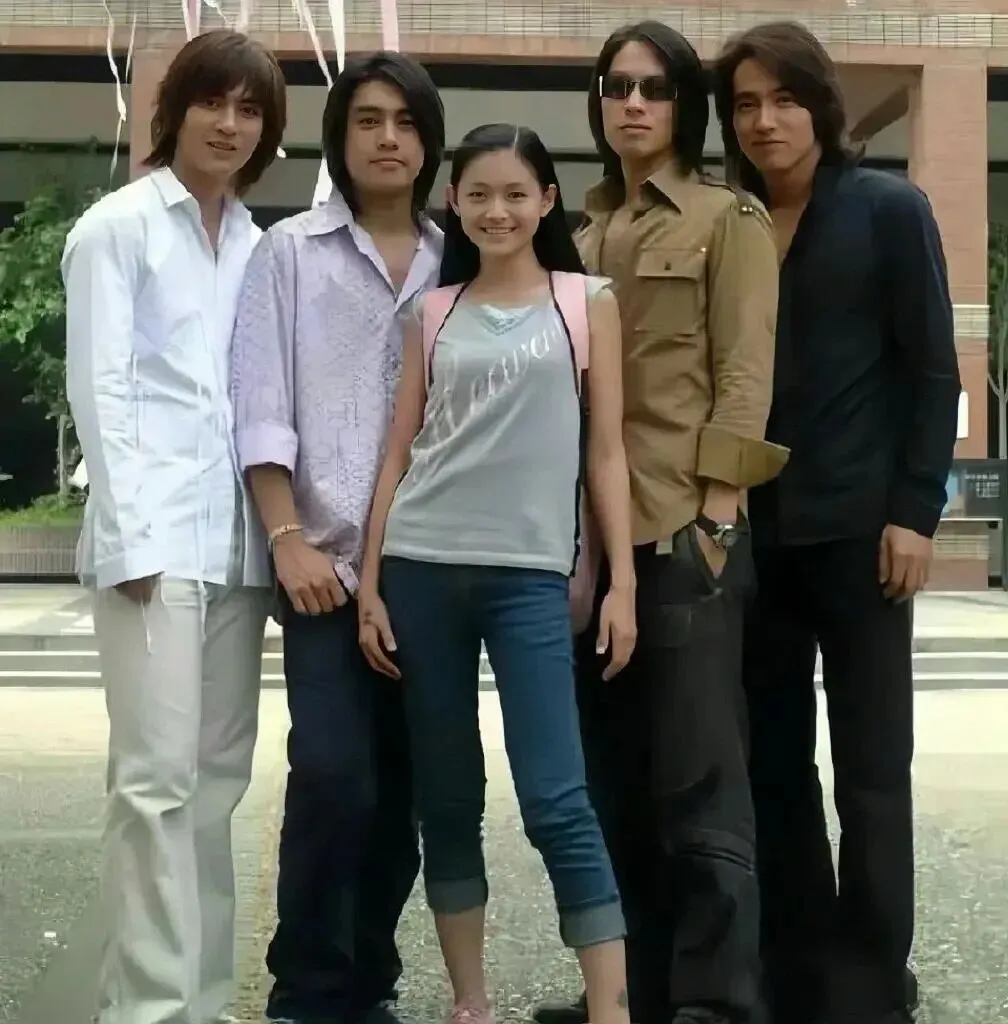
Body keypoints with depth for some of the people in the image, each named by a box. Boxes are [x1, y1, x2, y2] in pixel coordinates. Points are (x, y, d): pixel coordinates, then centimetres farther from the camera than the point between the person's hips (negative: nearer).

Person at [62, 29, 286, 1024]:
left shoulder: (253, 243, 16)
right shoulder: (118, 225, 1)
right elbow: (98, 388, -5)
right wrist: (132, 536, -13)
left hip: (235, 537, 6)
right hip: (153, 533, -6)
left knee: (218, 774, 8)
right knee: (158, 778, -9)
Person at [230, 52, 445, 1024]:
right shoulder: (289, 250, 4)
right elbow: (261, 408, -1)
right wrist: (288, 539, -10)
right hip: (329, 556, -3)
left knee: (403, 784, 6)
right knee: (333, 776, -11)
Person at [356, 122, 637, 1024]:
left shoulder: (587, 301, 6)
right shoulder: (434, 312, 11)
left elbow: (607, 450, 3)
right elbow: (399, 451, 10)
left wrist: (623, 582, -3)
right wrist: (371, 582, 3)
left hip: (530, 573, -3)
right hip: (421, 568, 3)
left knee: (555, 800, -9)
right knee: (446, 797, 8)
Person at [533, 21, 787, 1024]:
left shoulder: (730, 219, 3)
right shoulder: (582, 234, 18)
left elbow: (745, 374, -5)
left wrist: (716, 511, -14)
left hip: (685, 525, -6)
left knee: (697, 777, -5)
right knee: (612, 775, 9)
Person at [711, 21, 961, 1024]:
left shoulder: (889, 209, 1)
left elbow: (931, 368, -3)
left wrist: (914, 509, -11)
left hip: (857, 526, -4)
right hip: (752, 531, 4)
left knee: (869, 767, 1)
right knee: (772, 764, 7)